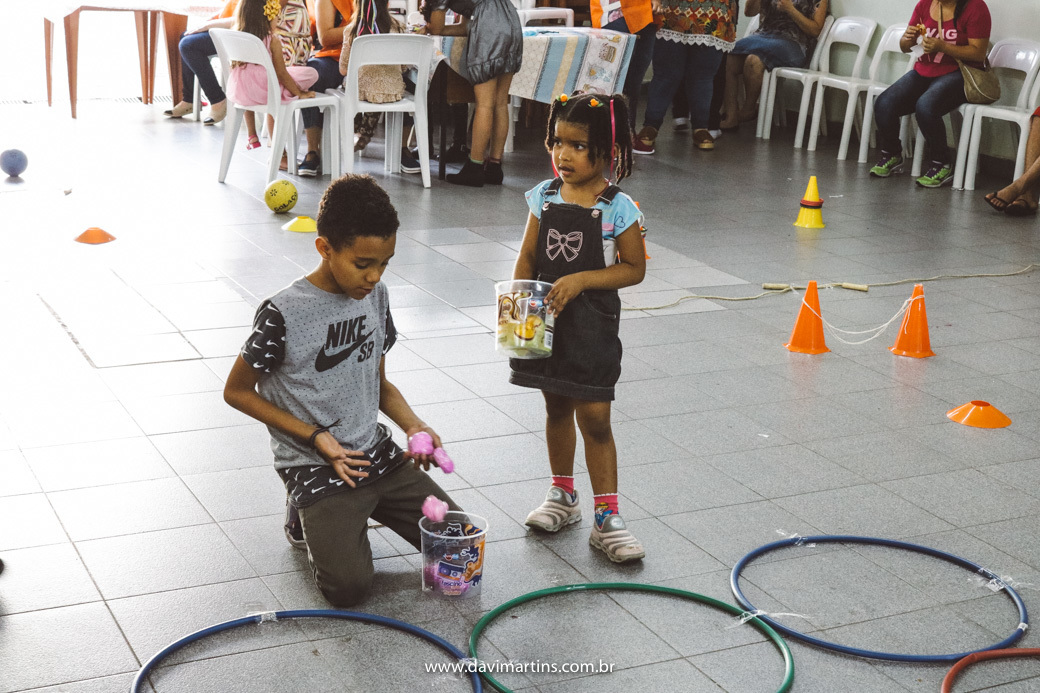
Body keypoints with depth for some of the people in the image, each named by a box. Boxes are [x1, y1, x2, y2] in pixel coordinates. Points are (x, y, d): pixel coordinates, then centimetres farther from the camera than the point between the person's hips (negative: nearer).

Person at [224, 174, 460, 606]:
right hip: (314, 467, -6)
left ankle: (364, 507, 19)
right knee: (348, 587, -21)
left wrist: (412, 425, -6)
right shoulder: (284, 314, -17)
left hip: (377, 453, 6)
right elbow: (237, 392, -8)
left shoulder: (375, 296, 3)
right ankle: (309, 517, 10)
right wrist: (316, 437, -14)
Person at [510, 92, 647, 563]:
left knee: (595, 419, -3)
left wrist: (581, 280, -19)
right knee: (556, 409, 18)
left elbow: (634, 268, -9)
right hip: (546, 320, 5)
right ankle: (563, 496, 34)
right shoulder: (545, 197, 1)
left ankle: (606, 518, 5)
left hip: (592, 325, -5)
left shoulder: (617, 209, -11)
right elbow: (527, 258, 6)